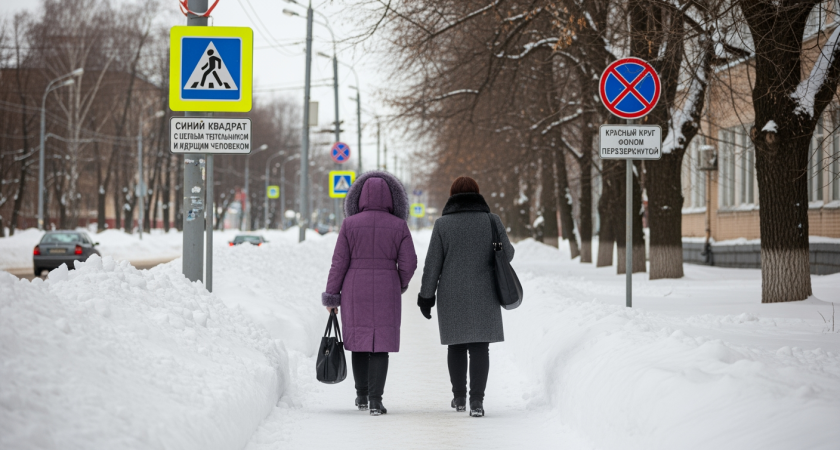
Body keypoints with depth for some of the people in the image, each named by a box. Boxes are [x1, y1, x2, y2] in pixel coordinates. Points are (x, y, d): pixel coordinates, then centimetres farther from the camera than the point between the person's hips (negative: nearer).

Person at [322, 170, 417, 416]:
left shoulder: (350, 224, -4)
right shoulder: (399, 226, -3)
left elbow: (339, 263, -5)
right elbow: (408, 263, -4)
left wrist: (332, 297, 2)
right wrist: (399, 285, 15)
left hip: (355, 292, 1)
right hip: (385, 293, -1)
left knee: (359, 341, 16)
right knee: (380, 345, 2)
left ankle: (362, 395, 25)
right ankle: (375, 400, -8)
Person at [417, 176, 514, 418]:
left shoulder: (443, 224, -4)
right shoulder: (491, 220, -3)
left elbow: (432, 264, -4)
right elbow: (507, 254, 4)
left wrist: (426, 296, 4)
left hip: (452, 297, 0)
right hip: (484, 295, 0)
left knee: (457, 346, 14)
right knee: (480, 347, -2)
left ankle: (459, 397, 22)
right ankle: (476, 400, -12)